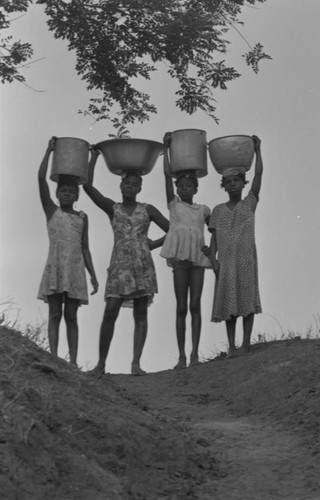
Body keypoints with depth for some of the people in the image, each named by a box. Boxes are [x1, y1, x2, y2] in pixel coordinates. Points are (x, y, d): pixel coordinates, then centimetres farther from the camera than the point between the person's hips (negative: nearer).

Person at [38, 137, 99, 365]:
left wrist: (93, 275, 9)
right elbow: (41, 178, -2)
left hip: (75, 270, 2)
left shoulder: (82, 217, 15)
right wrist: (50, 150, 0)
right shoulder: (51, 210, 8)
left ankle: (73, 362, 0)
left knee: (71, 316, 2)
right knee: (55, 314, -4)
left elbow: (85, 248, 15)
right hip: (55, 267, -2)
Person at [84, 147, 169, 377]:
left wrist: (155, 243, 2)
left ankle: (136, 363, -4)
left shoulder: (148, 210, 10)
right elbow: (88, 186, -1)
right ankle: (101, 363, -2)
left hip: (143, 265, 1)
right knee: (110, 312, -9)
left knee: (141, 313, -3)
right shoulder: (112, 208, 9)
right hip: (119, 265, 0)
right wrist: (94, 157, 1)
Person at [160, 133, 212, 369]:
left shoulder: (203, 210, 15)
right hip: (180, 258, -1)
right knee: (181, 307, 0)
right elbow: (167, 174, 3)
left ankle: (195, 353, -1)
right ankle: (182, 356, 3)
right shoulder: (174, 205, 9)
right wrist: (166, 147, 1)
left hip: (199, 259, 1)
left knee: (195, 306, -2)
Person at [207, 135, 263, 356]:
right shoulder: (218, 210, 13)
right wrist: (213, 258, -5)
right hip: (225, 260, 2)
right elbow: (214, 237, 8)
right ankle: (232, 346, 4)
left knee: (247, 298, -6)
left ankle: (246, 344, -4)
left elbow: (258, 175, 2)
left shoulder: (249, 203, 9)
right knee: (228, 302, 1)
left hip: (246, 257, -2)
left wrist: (257, 149, 0)